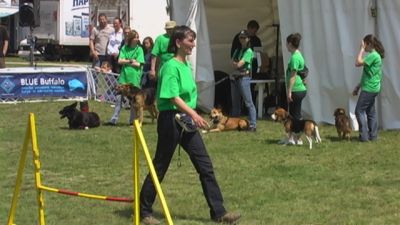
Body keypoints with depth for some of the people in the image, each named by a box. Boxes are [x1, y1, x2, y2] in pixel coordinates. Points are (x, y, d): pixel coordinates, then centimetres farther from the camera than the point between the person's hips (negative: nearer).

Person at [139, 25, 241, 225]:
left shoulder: (187, 65, 12)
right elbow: (173, 97, -22)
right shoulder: (171, 67, -15)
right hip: (171, 120, -8)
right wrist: (193, 114, -29)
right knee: (160, 167, 2)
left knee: (205, 166, 4)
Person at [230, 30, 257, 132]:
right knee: (235, 103, 14)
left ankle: (253, 125, -10)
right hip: (235, 77, 8)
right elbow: (233, 63, 6)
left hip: (244, 77, -8)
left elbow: (239, 64, -14)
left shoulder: (248, 51, -8)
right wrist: (237, 64, -11)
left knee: (249, 102, -9)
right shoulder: (238, 50, 15)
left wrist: (236, 63, 4)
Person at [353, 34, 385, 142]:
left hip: (369, 89, -10)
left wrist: (362, 49, -14)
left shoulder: (373, 55, -16)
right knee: (370, 111, 13)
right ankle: (373, 135, 16)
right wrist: (358, 86, 20)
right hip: (372, 88, 10)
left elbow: (358, 63, -23)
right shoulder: (374, 55, 15)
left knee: (359, 111, -7)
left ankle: (364, 136, -7)